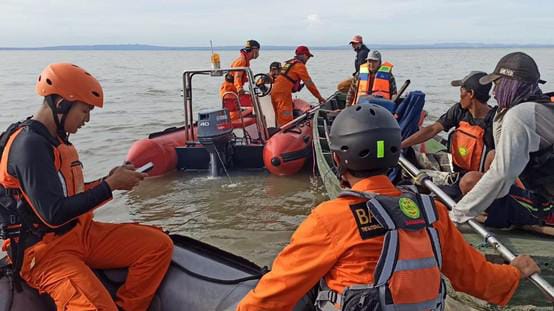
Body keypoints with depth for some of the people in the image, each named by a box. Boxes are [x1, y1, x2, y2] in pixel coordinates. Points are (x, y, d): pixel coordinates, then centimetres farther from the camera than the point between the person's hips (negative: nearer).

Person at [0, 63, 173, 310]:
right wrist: (110, 186, -18)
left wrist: (109, 180, 1)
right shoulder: (30, 144, -18)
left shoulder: (55, 138, 11)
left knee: (159, 245, -4)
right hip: (46, 250, -9)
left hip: (80, 233, 9)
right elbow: (53, 214, -25)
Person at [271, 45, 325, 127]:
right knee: (285, 120, -11)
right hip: (283, 93, -9)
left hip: (274, 91, 9)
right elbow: (309, 83, -7)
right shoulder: (300, 65, -5)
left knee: (279, 119, 15)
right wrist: (319, 97, -2)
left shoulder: (288, 63, 22)